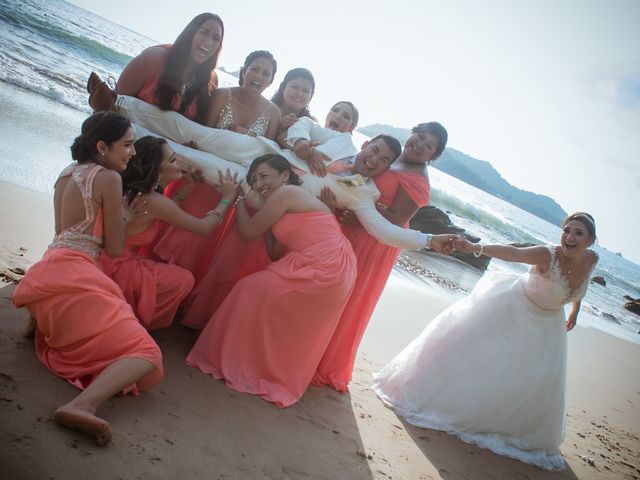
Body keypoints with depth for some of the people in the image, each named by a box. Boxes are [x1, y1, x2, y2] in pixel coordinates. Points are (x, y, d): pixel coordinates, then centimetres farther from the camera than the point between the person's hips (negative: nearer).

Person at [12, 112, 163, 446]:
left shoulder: (66, 174, 19)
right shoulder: (108, 178, -5)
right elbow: (115, 248, -2)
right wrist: (122, 214, 14)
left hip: (46, 275, 9)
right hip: (73, 276, -9)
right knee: (147, 356, -14)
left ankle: (43, 323, 17)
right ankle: (83, 405, -40)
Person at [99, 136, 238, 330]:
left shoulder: (132, 189, -1)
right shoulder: (154, 202, -22)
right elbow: (204, 227, -10)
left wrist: (190, 184, 9)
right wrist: (226, 199, 3)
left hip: (106, 261, 8)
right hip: (117, 270, -8)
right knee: (184, 279, 2)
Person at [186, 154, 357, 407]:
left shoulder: (285, 193, -7)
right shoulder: (296, 199, 23)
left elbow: (248, 232, -2)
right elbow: (276, 252, 16)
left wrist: (238, 199, 13)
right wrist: (265, 213, 18)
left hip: (320, 271, -10)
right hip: (336, 272, 10)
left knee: (255, 292, 1)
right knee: (295, 329, 24)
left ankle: (244, 365, 15)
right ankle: (281, 376, 41)